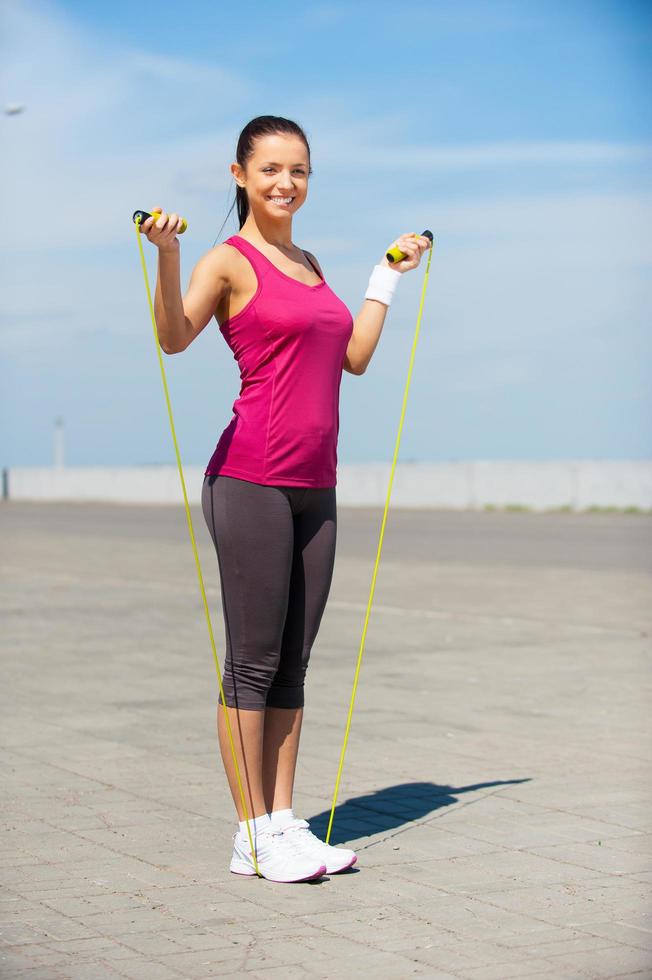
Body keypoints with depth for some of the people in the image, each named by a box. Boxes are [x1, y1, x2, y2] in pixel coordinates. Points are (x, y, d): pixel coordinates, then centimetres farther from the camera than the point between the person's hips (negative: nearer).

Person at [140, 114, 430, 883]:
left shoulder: (308, 265, 19)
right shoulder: (231, 261, -4)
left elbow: (355, 357, 24)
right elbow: (174, 337, -21)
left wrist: (389, 274, 32)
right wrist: (167, 256, -37)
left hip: (314, 487, 7)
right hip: (251, 479, -7)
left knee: (292, 664, 10)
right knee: (253, 661, -2)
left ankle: (284, 821, 17)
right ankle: (254, 836, 5)